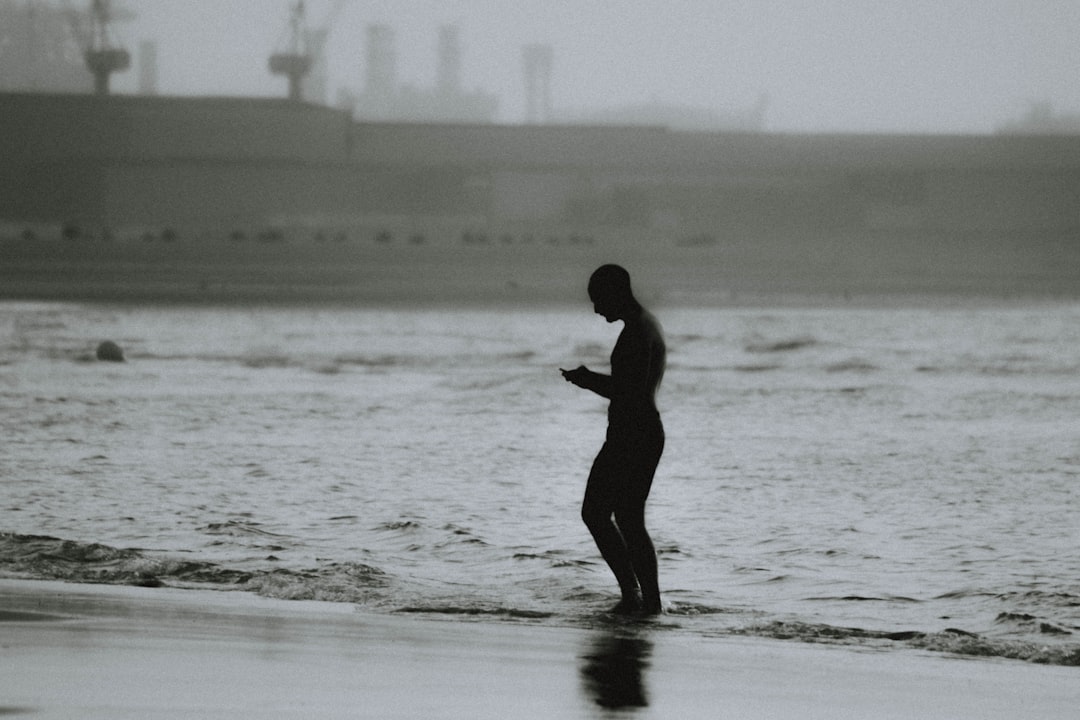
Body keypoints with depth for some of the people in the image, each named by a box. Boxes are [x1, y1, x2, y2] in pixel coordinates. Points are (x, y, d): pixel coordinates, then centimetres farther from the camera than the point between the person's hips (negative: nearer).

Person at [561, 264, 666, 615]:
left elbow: (630, 393, -24)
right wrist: (592, 379, 14)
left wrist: (589, 381, -13)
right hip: (651, 432, 10)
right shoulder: (649, 325, 16)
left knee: (595, 513, -4)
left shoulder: (635, 333, -18)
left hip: (630, 437, -10)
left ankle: (631, 593, -8)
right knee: (631, 520, 14)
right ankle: (651, 600, 13)